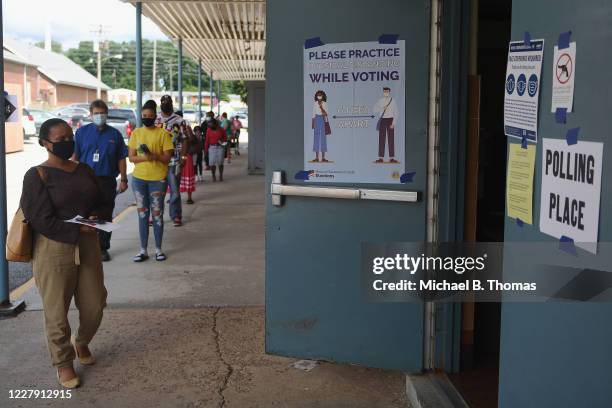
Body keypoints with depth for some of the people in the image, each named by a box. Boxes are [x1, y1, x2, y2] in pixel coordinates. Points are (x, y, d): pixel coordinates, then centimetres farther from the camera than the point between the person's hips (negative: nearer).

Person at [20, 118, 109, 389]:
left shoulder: (84, 170, 8)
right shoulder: (38, 176, -10)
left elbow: (102, 202, 16)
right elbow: (41, 221, -16)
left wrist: (96, 216, -6)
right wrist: (77, 230, -21)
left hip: (88, 246, 5)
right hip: (53, 250, -5)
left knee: (94, 305, 11)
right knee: (56, 311, 5)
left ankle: (81, 343, 40)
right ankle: (63, 362, 24)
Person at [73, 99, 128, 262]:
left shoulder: (114, 134, 7)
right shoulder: (82, 132, 5)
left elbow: (121, 159, 9)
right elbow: (75, 156, 5)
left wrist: (123, 180, 6)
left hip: (107, 180, 1)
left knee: (105, 215, 5)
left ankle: (103, 248, 15)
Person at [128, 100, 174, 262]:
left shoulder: (163, 133, -3)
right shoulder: (136, 133, 5)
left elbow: (167, 157, -6)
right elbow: (131, 157, 2)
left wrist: (154, 155, -24)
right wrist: (145, 157, -17)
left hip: (158, 179, -3)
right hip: (139, 178, 3)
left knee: (157, 214, 4)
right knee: (142, 214, 8)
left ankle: (158, 249, 14)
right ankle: (143, 250, 13)